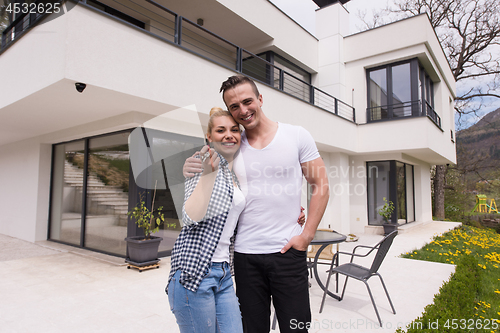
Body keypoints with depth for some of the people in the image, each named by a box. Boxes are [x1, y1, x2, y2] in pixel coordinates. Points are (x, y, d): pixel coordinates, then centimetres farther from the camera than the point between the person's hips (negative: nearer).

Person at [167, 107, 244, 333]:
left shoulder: (237, 174, 14)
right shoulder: (204, 162, -8)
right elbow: (191, 218, -18)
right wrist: (208, 173, -28)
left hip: (223, 272, 7)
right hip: (194, 270, -7)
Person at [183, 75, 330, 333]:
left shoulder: (297, 136, -1)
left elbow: (321, 185, 1)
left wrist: (306, 235, -7)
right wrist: (191, 171, -9)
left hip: (287, 251, -2)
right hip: (245, 254, 2)